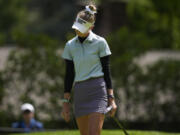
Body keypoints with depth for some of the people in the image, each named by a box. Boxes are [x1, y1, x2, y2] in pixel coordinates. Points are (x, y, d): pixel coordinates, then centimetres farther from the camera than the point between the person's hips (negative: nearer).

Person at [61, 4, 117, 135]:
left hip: (97, 90, -5)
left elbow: (106, 70, -1)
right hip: (79, 93, 5)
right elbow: (69, 75, 11)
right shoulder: (70, 45, 9)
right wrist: (66, 102, 8)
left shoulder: (100, 43, -2)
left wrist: (111, 99, -6)